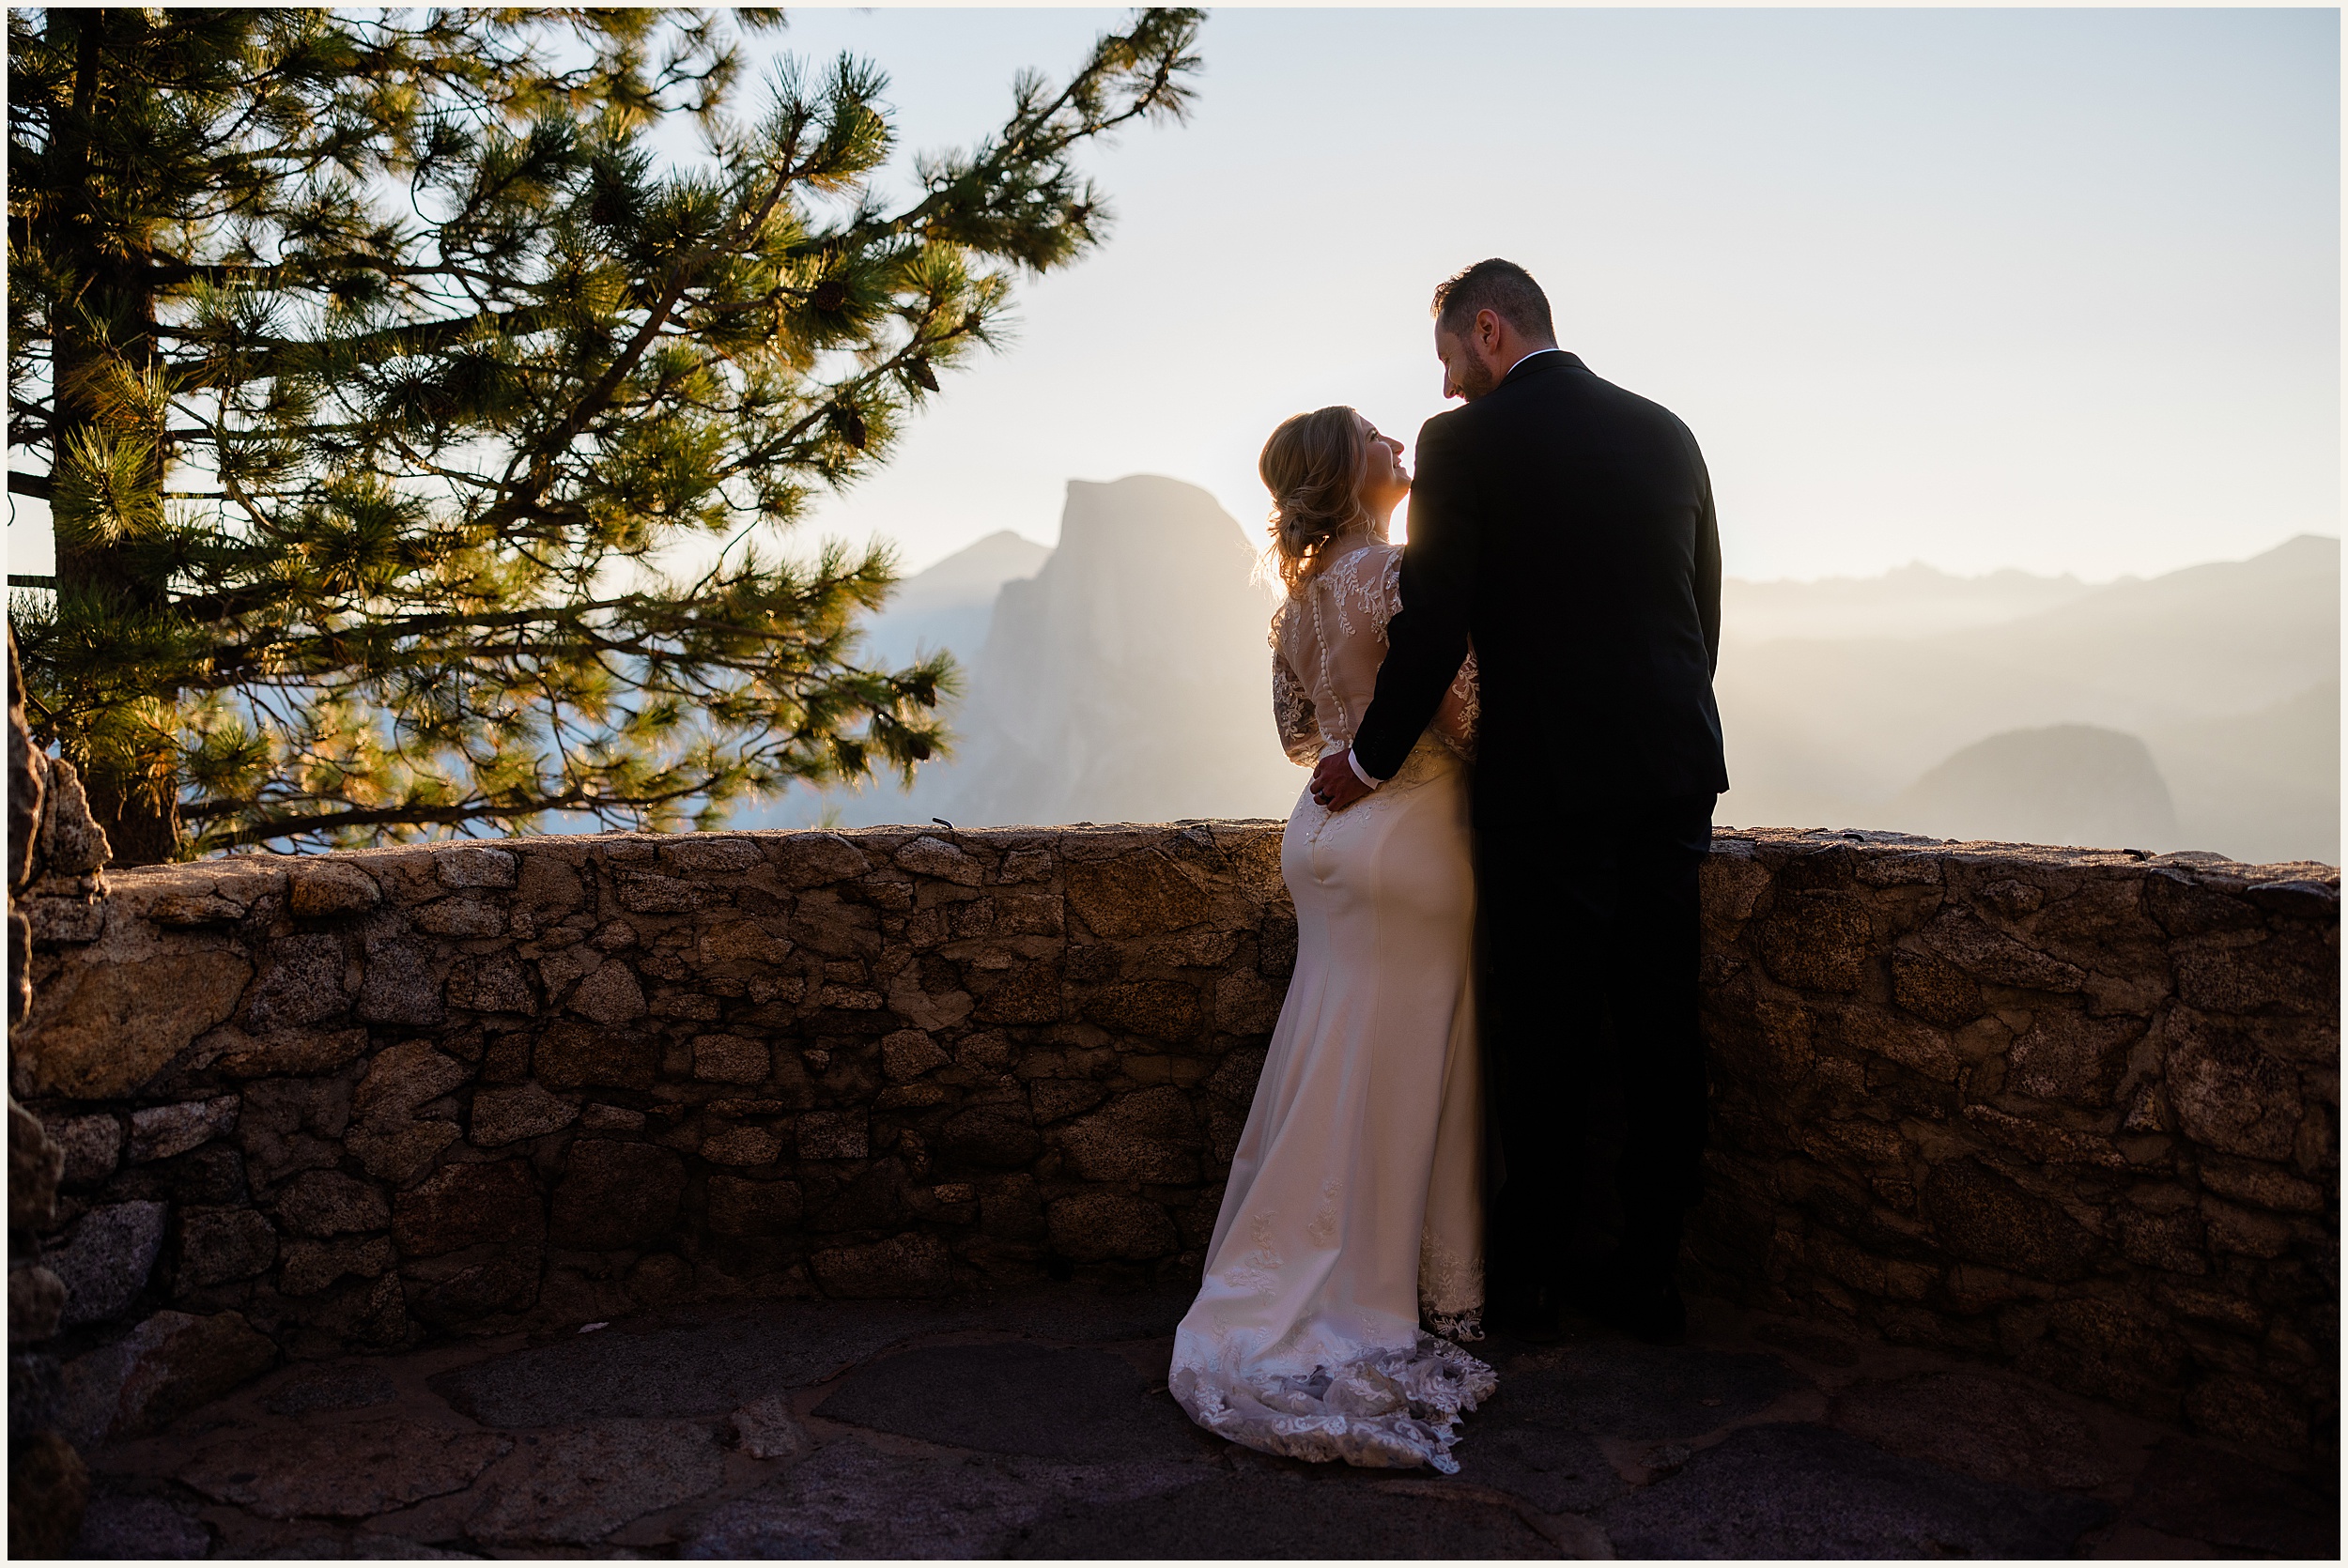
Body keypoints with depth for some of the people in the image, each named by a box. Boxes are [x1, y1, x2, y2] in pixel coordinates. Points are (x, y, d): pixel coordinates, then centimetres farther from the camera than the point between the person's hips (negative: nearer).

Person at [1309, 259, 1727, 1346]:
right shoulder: (1666, 432, 11)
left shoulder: (1466, 443, -7)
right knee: (1659, 1033, 11)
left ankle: (1531, 1277, 19)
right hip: (1674, 772, 6)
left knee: (1543, 1042, 6)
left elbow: (1432, 629, -11)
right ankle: (1649, 1275, 22)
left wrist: (1370, 761, 0)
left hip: (1548, 780, -5)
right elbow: (1703, 605, 14)